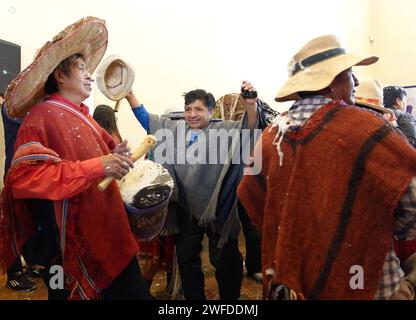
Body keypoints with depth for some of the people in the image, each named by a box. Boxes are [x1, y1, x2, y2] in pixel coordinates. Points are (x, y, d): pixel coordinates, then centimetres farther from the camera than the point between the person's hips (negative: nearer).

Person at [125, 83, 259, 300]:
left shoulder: (224, 130, -9)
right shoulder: (174, 129, 3)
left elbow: (248, 129, -23)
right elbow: (145, 118, 9)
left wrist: (250, 105, -42)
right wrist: (129, 94, -1)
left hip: (218, 210, -4)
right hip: (186, 210, 4)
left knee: (224, 260, 13)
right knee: (186, 257, 20)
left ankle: (229, 297, 38)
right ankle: (193, 297, 43)